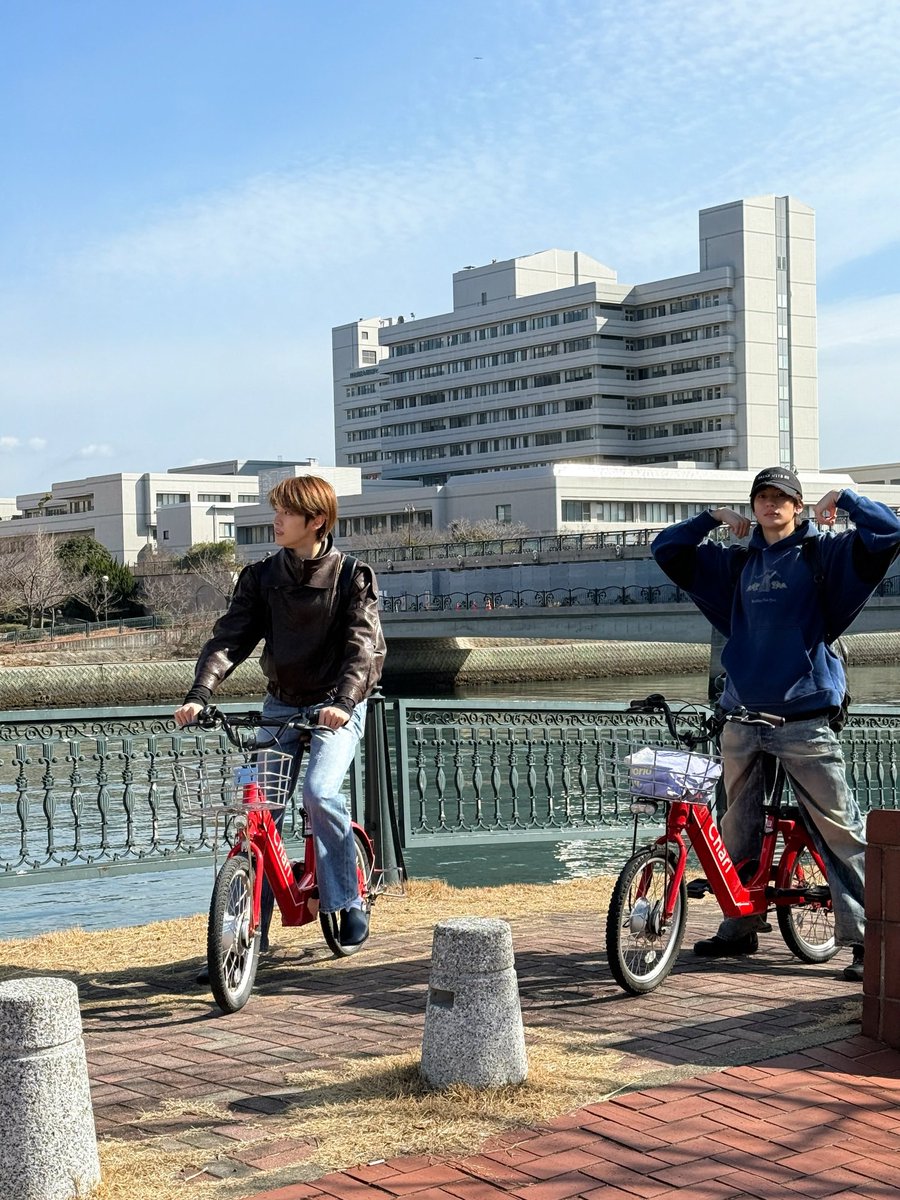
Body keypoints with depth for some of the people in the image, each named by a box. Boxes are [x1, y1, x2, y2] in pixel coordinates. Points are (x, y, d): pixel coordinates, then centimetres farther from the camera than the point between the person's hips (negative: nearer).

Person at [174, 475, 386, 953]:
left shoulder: (352, 578, -8)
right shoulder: (261, 577, 2)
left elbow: (365, 647, -19)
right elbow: (230, 637, -6)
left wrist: (343, 701, -36)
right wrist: (200, 693, -22)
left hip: (336, 705, -4)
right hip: (281, 704, 4)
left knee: (319, 792, -25)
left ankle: (349, 903, -5)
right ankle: (252, 926, 4)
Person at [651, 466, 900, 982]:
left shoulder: (823, 554, 3)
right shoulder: (736, 563, 16)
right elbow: (666, 549, 23)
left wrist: (841, 497, -3)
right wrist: (714, 517, 13)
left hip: (806, 718, -5)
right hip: (743, 718, 5)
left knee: (840, 831, -7)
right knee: (738, 831, 11)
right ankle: (741, 927, 24)